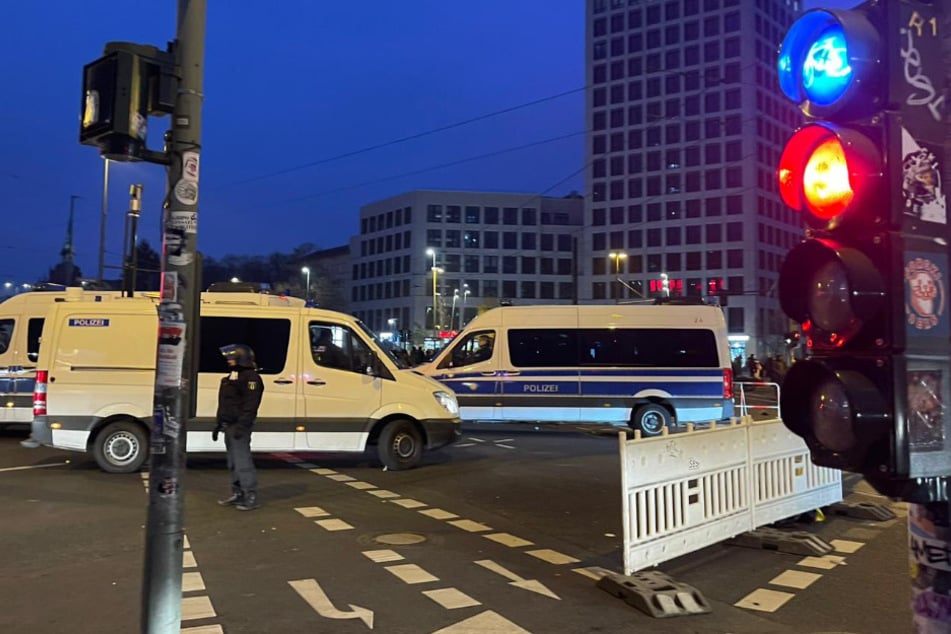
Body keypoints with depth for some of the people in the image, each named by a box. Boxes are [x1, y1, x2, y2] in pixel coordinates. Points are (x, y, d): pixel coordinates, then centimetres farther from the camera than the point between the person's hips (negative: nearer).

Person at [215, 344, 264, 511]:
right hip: (229, 426, 10)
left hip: (239, 427, -10)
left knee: (242, 461, -11)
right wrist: (219, 424, 22)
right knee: (233, 463, 15)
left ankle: (251, 497, -8)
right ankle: (237, 494, 23)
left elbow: (251, 405, -22)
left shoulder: (251, 377, -13)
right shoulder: (232, 376, 20)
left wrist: (242, 425, -27)